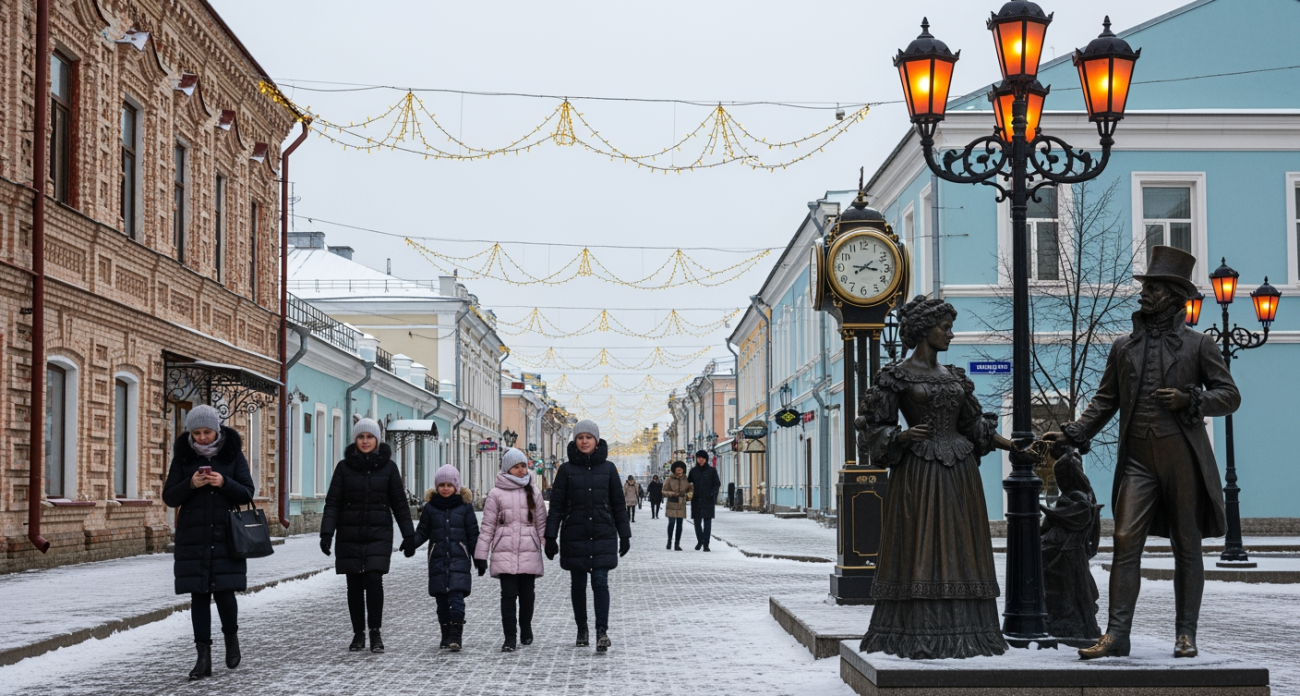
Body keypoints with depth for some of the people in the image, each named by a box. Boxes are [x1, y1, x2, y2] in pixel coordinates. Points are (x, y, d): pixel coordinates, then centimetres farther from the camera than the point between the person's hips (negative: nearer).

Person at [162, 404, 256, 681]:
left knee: (224, 592, -6)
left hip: (226, 536, -1)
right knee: (199, 596, 1)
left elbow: (247, 494, 0)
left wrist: (224, 483, -18)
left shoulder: (233, 454, 2)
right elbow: (169, 497, 3)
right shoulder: (183, 457, 4)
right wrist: (190, 484, -16)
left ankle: (231, 635, 23)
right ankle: (204, 656, 6)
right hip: (193, 538, 1)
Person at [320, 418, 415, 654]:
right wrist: (326, 533, -9)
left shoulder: (388, 466, 3)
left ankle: (375, 632, -4)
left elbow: (399, 503, 6)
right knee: (354, 585, 4)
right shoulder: (344, 466, 3)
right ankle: (358, 634, 14)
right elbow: (332, 502, 0)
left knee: (373, 580, -14)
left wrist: (409, 535, 4)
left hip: (379, 534, -1)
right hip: (350, 535, 1)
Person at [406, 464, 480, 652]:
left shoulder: (465, 506, 4)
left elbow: (473, 534, 6)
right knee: (442, 600, 5)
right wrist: (411, 543, -12)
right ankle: (446, 636, 14)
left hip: (459, 559, -2)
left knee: (456, 597, -12)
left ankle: (456, 637, -14)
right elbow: (422, 531, 8)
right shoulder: (430, 507, 8)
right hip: (437, 560, 2)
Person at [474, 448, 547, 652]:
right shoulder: (496, 494, 4)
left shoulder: (533, 492, 11)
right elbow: (487, 526, 4)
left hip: (529, 552, 2)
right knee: (508, 594, -7)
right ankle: (509, 638, -3)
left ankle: (526, 629, 28)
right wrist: (481, 555, 2)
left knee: (527, 594, 5)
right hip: (504, 553, -2)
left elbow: (541, 523, 11)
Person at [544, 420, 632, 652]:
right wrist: (550, 537, -3)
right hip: (574, 535, 1)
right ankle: (582, 629, 21)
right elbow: (556, 505, 2)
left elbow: (618, 503, 8)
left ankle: (602, 631, -14)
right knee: (578, 583, 8)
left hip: (603, 536, -1)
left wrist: (624, 535, 7)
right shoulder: (567, 469, 3)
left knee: (600, 581, -11)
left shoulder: (608, 468, 4)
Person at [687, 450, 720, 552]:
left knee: (707, 521, -8)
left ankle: (706, 544, -8)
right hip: (696, 500, 3)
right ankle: (700, 541, 28)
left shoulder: (712, 471, 2)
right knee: (697, 521, 7)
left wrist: (713, 494, -12)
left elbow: (717, 484, 2)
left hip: (708, 500, -3)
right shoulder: (693, 471, 9)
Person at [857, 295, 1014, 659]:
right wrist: (903, 436, -19)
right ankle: (915, 634, -1)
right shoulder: (897, 376, -1)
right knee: (918, 550, -6)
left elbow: (974, 425, 19)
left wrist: (1015, 447, 12)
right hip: (919, 471, -5)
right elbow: (874, 426, -2)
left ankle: (960, 632, 7)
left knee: (959, 548, 3)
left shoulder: (954, 377, 14)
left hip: (959, 471, 5)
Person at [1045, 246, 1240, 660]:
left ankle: (1186, 634, 13)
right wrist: (1074, 434, 3)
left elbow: (1229, 396, 6)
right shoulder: (1123, 347, 14)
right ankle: (1116, 634, -10)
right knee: (1125, 541, -9)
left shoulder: (1198, 345, 6)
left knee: (1186, 547, 4)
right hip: (1137, 459, 2)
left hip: (1182, 457, -2)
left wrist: (1190, 400, -11)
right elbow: (1105, 401, 16)